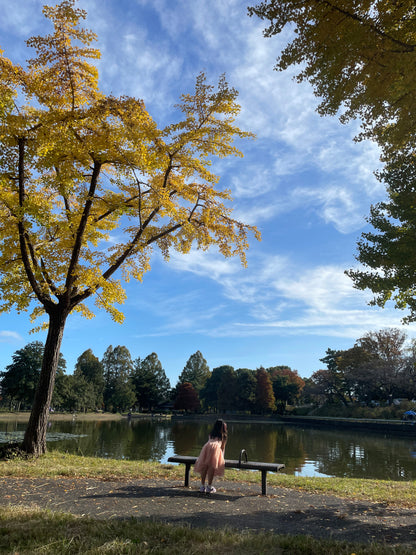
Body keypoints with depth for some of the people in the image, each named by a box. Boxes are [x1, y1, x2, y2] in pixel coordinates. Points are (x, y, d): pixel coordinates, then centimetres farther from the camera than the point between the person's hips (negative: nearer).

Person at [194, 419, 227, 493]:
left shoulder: (211, 434, 35)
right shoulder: (223, 435, 26)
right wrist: (222, 456, 42)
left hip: (206, 446, 3)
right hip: (215, 447, -3)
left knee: (204, 467, 3)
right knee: (212, 467, -3)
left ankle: (202, 487, 2)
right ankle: (209, 487, -5)